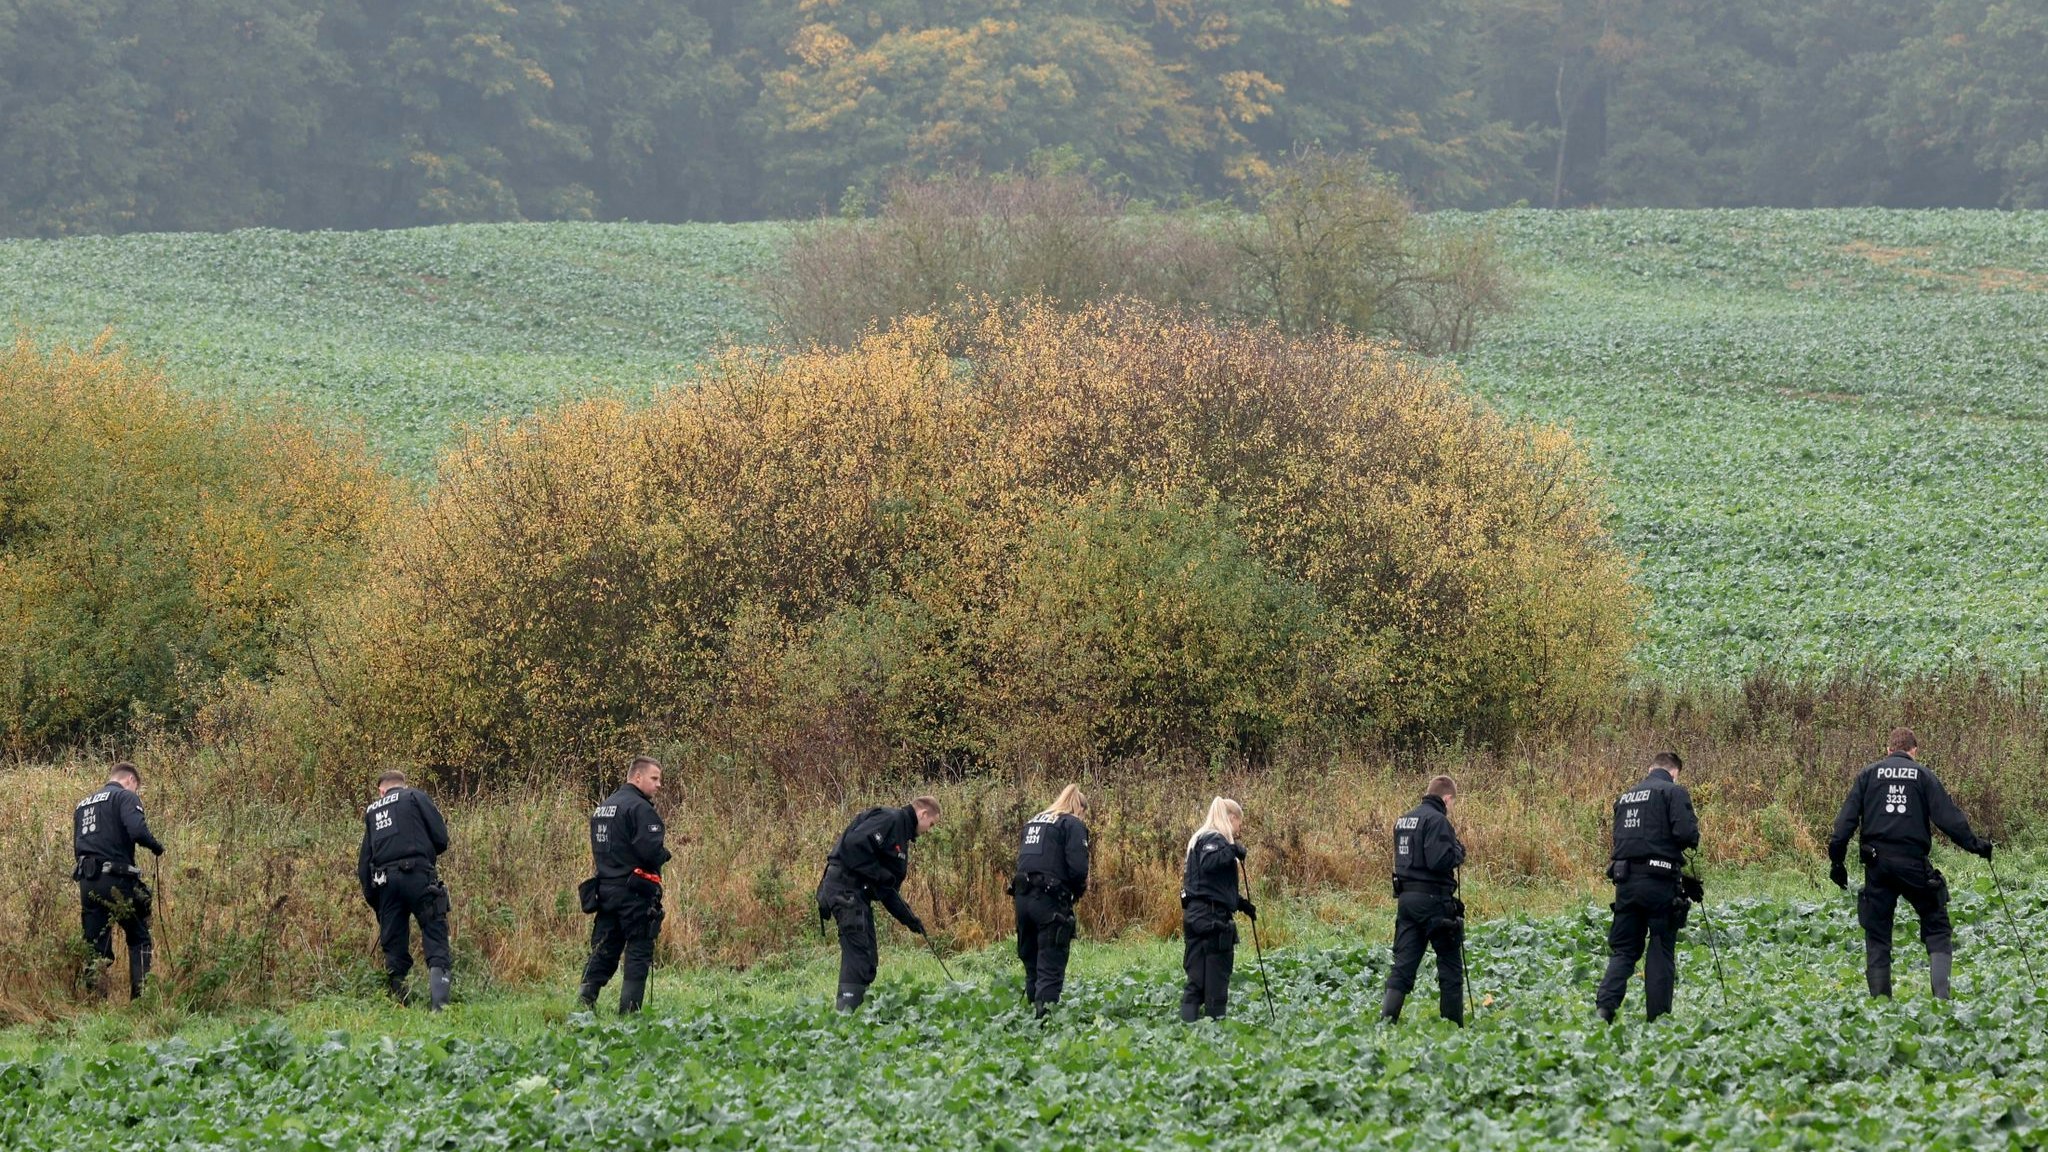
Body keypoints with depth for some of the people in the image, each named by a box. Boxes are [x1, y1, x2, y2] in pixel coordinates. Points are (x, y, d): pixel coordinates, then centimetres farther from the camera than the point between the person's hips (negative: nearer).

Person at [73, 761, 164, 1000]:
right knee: (139, 939, 7)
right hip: (116, 879, -6)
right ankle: (140, 996, 0)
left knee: (95, 947, 9)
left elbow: (77, 847, 20)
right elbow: (137, 830, -18)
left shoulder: (83, 804, 22)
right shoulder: (126, 797, -1)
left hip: (86, 881, 6)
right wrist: (157, 846, -1)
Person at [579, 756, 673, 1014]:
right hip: (634, 893, -8)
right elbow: (651, 851, -22)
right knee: (639, 954, -1)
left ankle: (583, 1004, -2)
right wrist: (665, 852, 1)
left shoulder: (602, 808, 15)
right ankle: (629, 1014, -4)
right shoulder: (639, 808, -13)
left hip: (604, 890, 8)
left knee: (602, 954, 10)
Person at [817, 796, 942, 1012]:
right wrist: (878, 875, -17)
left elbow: (888, 890, 25)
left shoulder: (902, 833, 24)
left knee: (868, 957, 8)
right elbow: (854, 843, -23)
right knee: (858, 952, -16)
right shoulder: (891, 820, -7)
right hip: (845, 887, -10)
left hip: (858, 895, 10)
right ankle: (846, 1010, -21)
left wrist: (909, 918, 16)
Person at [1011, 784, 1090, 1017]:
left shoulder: (1033, 822, 20)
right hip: (1050, 900, -7)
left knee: (1031, 963, 15)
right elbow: (1078, 867, -13)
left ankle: (1033, 1006, 18)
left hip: (1022, 897, 7)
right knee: (1051, 967, -6)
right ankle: (1043, 1010, -15)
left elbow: (1021, 859, 17)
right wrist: (1080, 889, 8)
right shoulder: (1073, 825, -2)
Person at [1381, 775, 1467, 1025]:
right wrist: (1459, 851, -3)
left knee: (1403, 965, 4)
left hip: (1406, 898, 7)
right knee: (1450, 966, 4)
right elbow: (1439, 861, -22)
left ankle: (1386, 1020, -8)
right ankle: (1453, 1026, 7)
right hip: (1433, 899, -7)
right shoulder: (1437, 820, -13)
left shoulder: (1403, 821, 14)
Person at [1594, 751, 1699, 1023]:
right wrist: (1692, 841, 7)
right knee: (1662, 951, 3)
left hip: (1625, 880, 5)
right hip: (1660, 880, -5)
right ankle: (1658, 1017, 3)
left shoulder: (1626, 797, 17)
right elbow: (1685, 833, -16)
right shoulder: (1673, 792, -4)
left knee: (1623, 950, 9)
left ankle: (1605, 1006, -10)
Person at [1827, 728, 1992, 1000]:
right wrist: (1974, 844, 2)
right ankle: (1941, 994, -11)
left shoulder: (1869, 774, 9)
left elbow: (1847, 819, 4)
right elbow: (1948, 817, -4)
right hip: (1913, 863, -2)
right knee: (1936, 927, 7)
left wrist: (1837, 860, 6)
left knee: (1877, 937, 8)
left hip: (1877, 863, 2)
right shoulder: (1923, 775, 4)